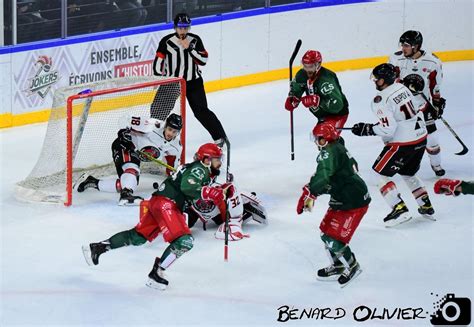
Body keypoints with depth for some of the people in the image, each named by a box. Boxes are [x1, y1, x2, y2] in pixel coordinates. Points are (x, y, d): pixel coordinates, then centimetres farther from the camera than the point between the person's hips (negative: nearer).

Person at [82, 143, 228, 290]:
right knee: (184, 241, -19)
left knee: (137, 237, 17)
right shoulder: (199, 169, -9)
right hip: (165, 203, -10)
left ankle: (98, 247, 22)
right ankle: (155, 274, -17)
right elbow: (187, 187, -26)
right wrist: (211, 193, -28)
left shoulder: (204, 172, 22)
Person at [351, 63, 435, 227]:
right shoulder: (402, 88, 6)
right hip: (420, 137, 9)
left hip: (402, 143, -9)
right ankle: (426, 207, 27)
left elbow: (388, 129, -23)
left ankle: (400, 209, -5)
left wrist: (366, 129, -12)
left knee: (380, 173, 3)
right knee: (407, 174, 27)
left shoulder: (381, 100, -19)